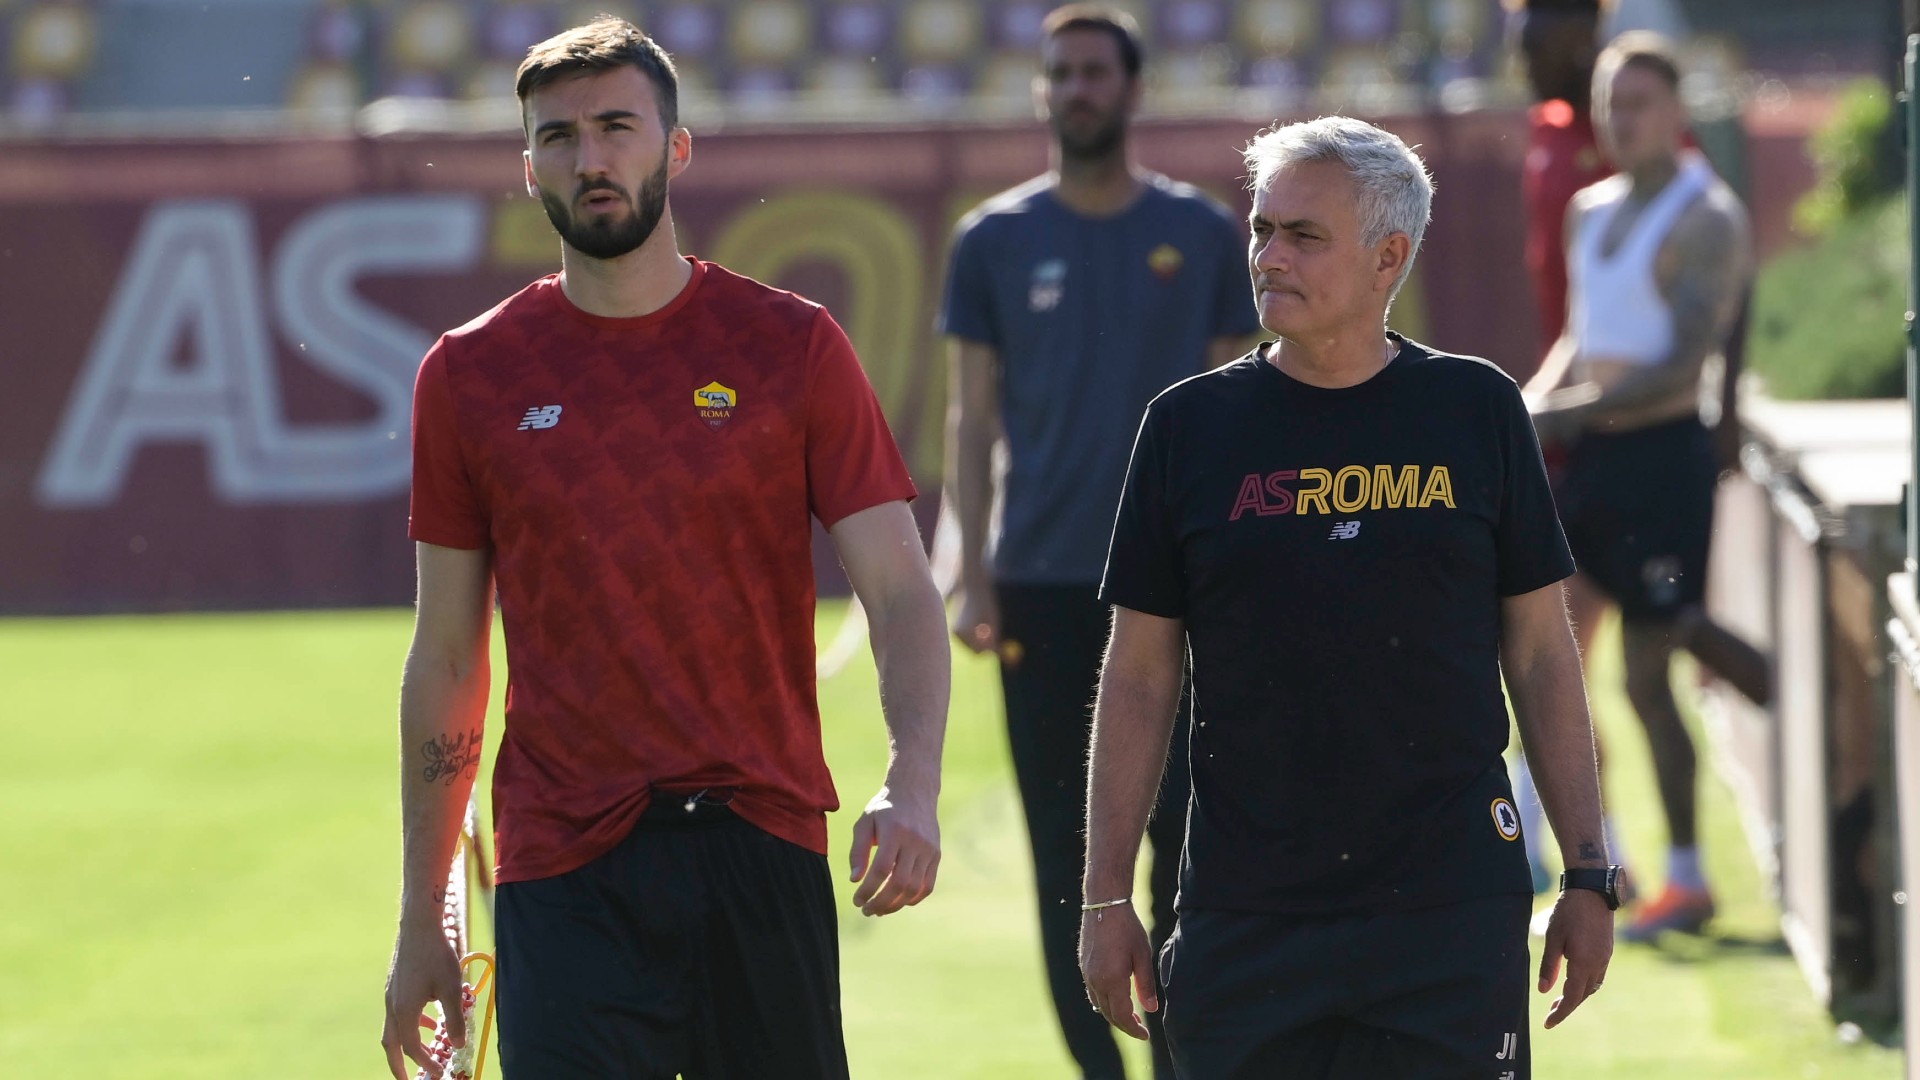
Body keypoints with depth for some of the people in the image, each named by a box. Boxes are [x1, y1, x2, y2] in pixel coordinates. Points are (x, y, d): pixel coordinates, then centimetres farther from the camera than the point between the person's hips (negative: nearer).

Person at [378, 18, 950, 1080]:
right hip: (565, 874, 0)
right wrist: (421, 925, 10)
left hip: (762, 852, 0)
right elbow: (445, 663, 11)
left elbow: (902, 596, -1)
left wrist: (914, 783, -20)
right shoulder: (469, 375, 6)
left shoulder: (792, 347, 3)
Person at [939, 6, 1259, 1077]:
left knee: (1183, 833, -1)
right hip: (1042, 578, 0)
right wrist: (974, 575, -1)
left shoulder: (1203, 234, 4)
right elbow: (975, 416, 6)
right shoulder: (996, 241, 4)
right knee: (1066, 843, 2)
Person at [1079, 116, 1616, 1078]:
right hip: (1243, 918, 1)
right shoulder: (1191, 424, 4)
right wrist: (1106, 897, 3)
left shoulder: (1477, 412, 5)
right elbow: (1139, 678, 7)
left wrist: (1588, 877, 4)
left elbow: (1541, 655, 8)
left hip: (1453, 913, 0)